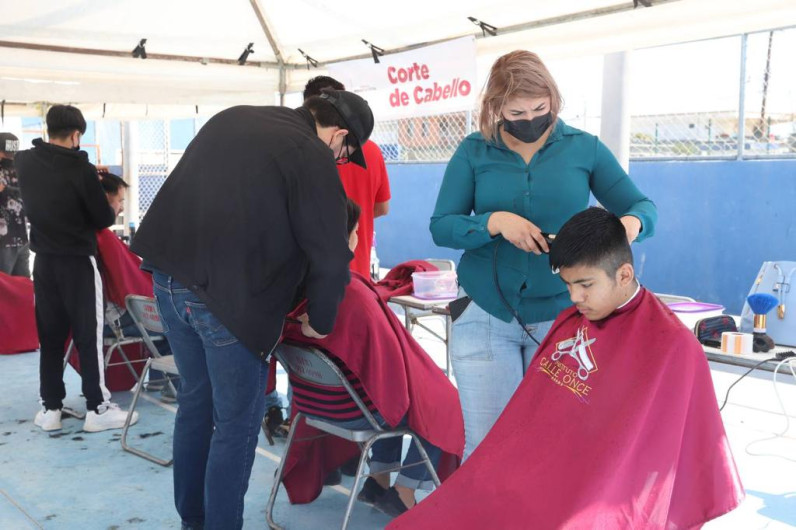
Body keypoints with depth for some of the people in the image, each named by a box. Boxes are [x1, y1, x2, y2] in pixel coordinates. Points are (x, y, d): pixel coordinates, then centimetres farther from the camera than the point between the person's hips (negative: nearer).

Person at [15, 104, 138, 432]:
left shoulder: (23, 162, 0)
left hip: (43, 260, 5)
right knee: (88, 335, 1)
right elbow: (104, 219, -9)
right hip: (78, 261, -5)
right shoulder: (80, 169, -16)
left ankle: (50, 408, 15)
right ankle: (97, 408, 4)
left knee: (49, 336, 11)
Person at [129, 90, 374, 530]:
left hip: (169, 277, 8)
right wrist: (321, 322, 6)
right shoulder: (312, 157, -8)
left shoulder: (232, 117, 15)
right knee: (236, 423, 6)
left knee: (195, 399, 22)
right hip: (229, 296, -8)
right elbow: (329, 258, -10)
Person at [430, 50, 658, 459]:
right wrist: (495, 222, -19)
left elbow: (642, 206, 8)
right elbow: (441, 226, -2)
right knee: (485, 444, 4)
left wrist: (631, 222, -17)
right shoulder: (474, 151, 2)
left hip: (560, 317, 1)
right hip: (485, 316, 0)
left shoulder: (584, 148, 3)